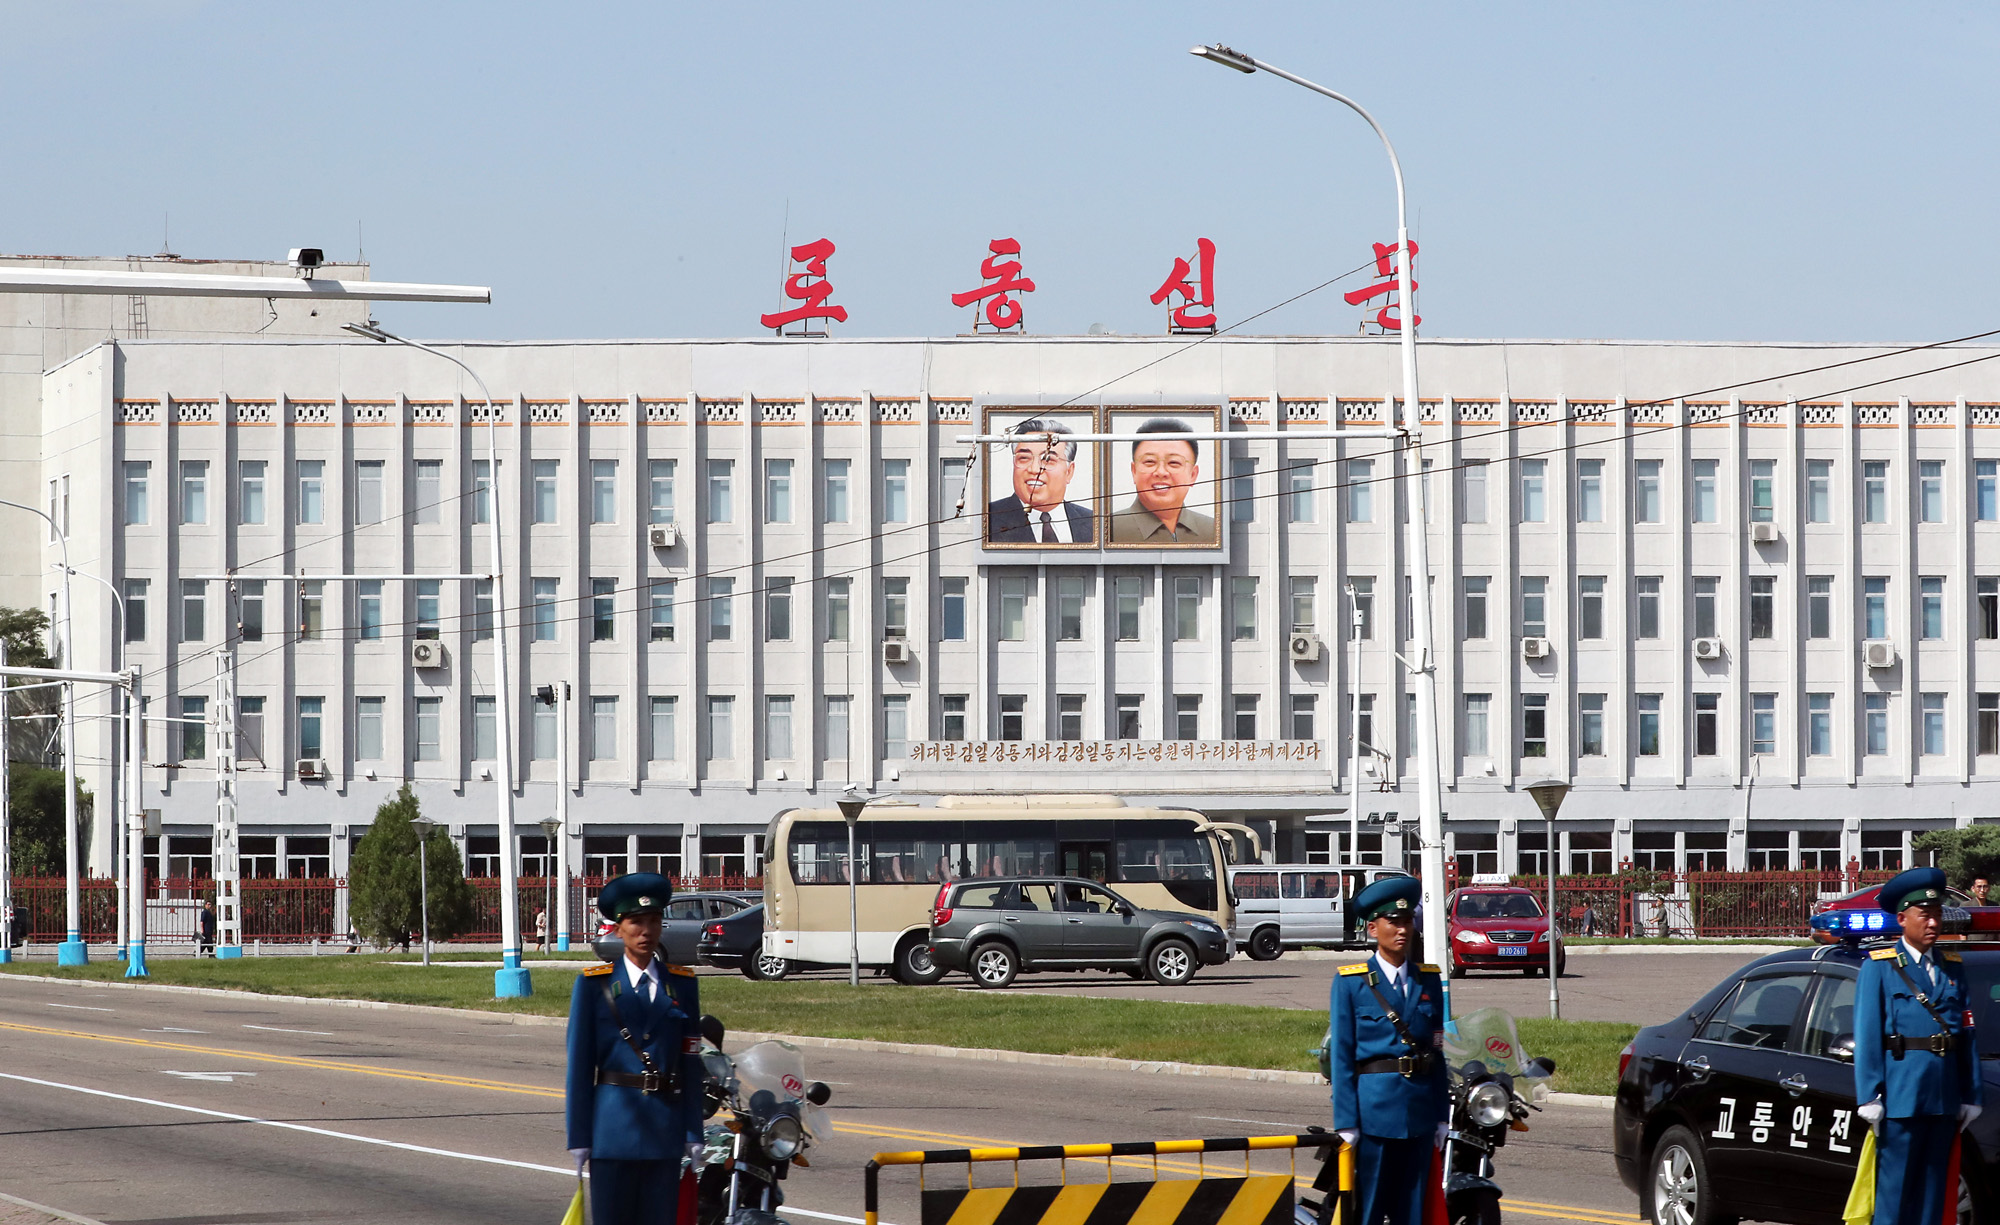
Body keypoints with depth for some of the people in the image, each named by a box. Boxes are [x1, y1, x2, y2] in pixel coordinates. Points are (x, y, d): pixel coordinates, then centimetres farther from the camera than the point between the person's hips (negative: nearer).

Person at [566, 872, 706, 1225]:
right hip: (613, 1128, -2)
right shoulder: (594, 984, 2)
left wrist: (693, 1132, 4)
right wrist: (578, 1136, -4)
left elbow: (691, 1063, 8)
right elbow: (579, 1063, 0)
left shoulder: (681, 983, 9)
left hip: (666, 1129, 2)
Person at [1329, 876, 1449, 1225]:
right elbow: (1342, 1055, -3)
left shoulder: (1428, 980, 11)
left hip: (1420, 1108, 4)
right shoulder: (1351, 982, -1)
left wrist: (1441, 1117, 8)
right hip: (1374, 1106, -4)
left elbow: (1437, 1052, 12)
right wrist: (1346, 1123, -9)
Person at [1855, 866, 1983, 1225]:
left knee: (1933, 1189, 8)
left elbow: (1966, 1034, 13)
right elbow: (1867, 1036, -4)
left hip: (1944, 1098, 5)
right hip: (1901, 1096, -5)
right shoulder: (1879, 966, 1)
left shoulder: (1952, 967, 15)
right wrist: (1869, 1098, -11)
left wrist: (1970, 1096, 7)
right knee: (1895, 1186, -4)